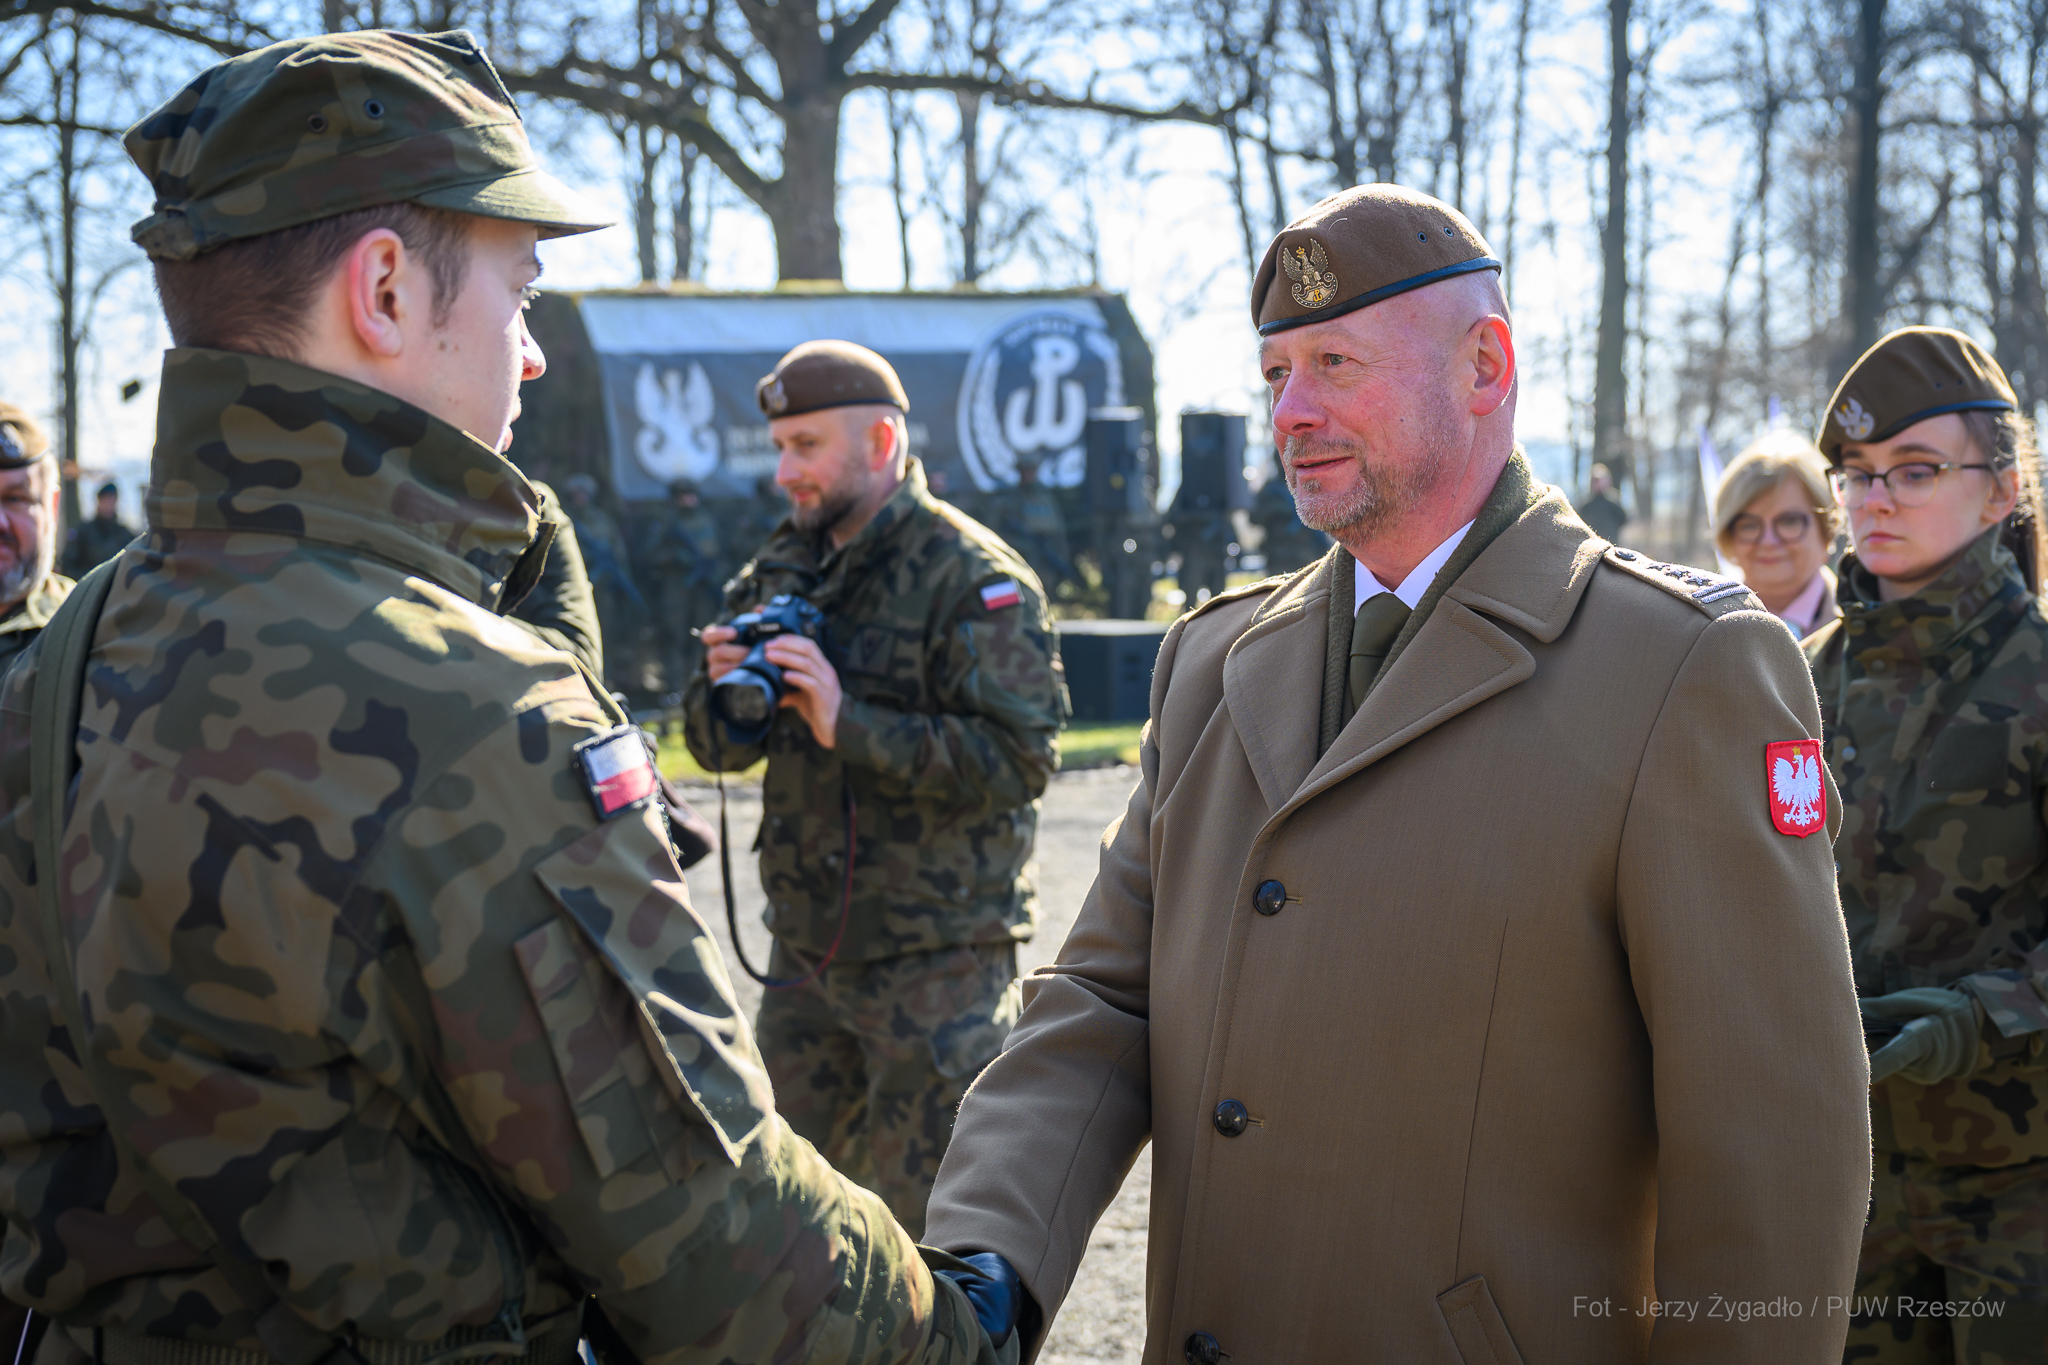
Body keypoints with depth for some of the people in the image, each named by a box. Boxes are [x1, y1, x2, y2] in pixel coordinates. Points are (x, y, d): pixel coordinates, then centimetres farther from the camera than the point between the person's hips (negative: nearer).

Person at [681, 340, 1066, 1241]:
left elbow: (1022, 756, -21)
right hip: (807, 947, 7)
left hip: (937, 958, -7)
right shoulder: (782, 569, 12)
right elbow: (716, 747, 13)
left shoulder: (972, 577, -10)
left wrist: (850, 722, -25)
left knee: (924, 1228, -1)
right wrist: (725, 688, -10)